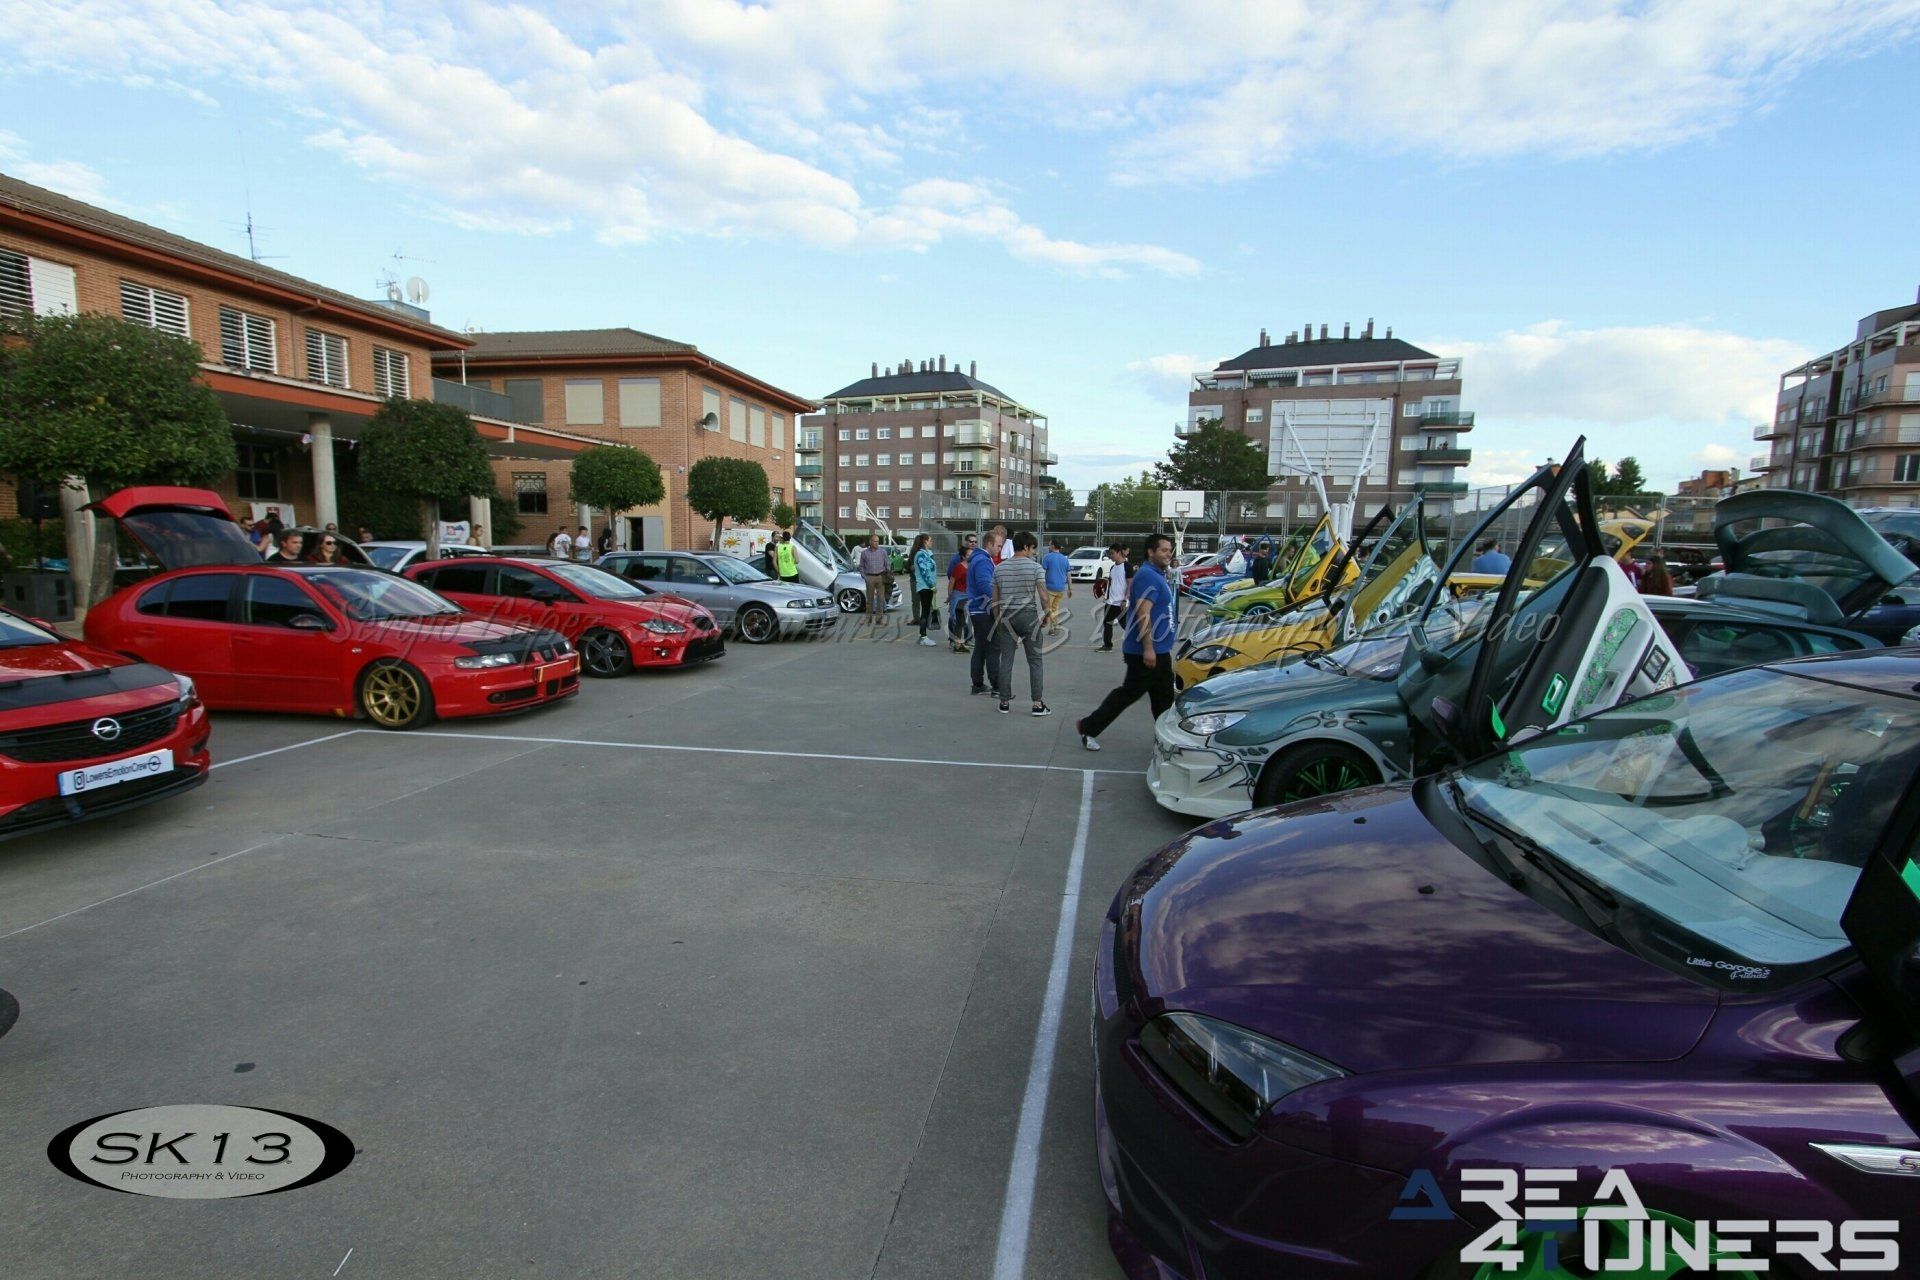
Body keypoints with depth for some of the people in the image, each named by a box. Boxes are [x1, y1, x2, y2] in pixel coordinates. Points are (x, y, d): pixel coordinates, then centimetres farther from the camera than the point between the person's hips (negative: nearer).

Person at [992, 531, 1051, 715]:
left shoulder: (1000, 568, 6)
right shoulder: (1036, 567, -6)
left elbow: (995, 599, 8)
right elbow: (1043, 596, -12)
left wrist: (997, 620, 17)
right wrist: (1045, 616, 2)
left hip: (1006, 617, 3)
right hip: (1029, 616, -3)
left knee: (1006, 661, 7)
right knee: (1034, 661, 4)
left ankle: (1005, 702, 11)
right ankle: (1038, 703, 4)